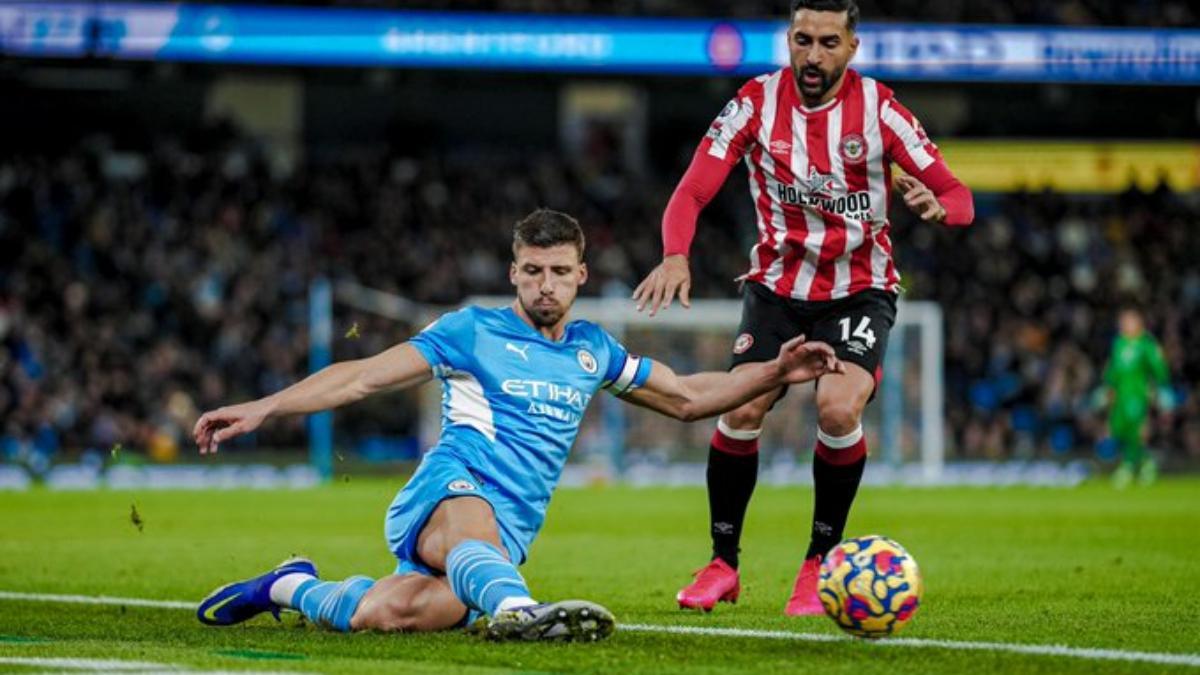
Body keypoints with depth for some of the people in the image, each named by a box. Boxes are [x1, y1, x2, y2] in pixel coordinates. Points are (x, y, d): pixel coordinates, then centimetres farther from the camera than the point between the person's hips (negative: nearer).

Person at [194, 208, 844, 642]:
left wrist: (778, 373, 18)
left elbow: (687, 398, 31)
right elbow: (361, 376, 2)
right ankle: (520, 609, -75)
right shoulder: (473, 331, 6)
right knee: (477, 527, -42)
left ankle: (290, 587, 8)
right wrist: (262, 408, -9)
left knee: (385, 614, -22)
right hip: (447, 493, -4)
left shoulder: (592, 351, 21)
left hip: (507, 541, 4)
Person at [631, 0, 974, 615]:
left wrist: (937, 206, -35)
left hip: (860, 288, -1)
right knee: (741, 412, -16)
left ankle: (822, 562, -4)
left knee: (838, 410, -24)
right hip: (779, 282, 2)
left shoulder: (878, 109, -10)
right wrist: (675, 255, -33)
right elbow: (692, 191, -12)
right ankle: (723, 565, 4)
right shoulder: (757, 102, -8)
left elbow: (958, 198, -10)